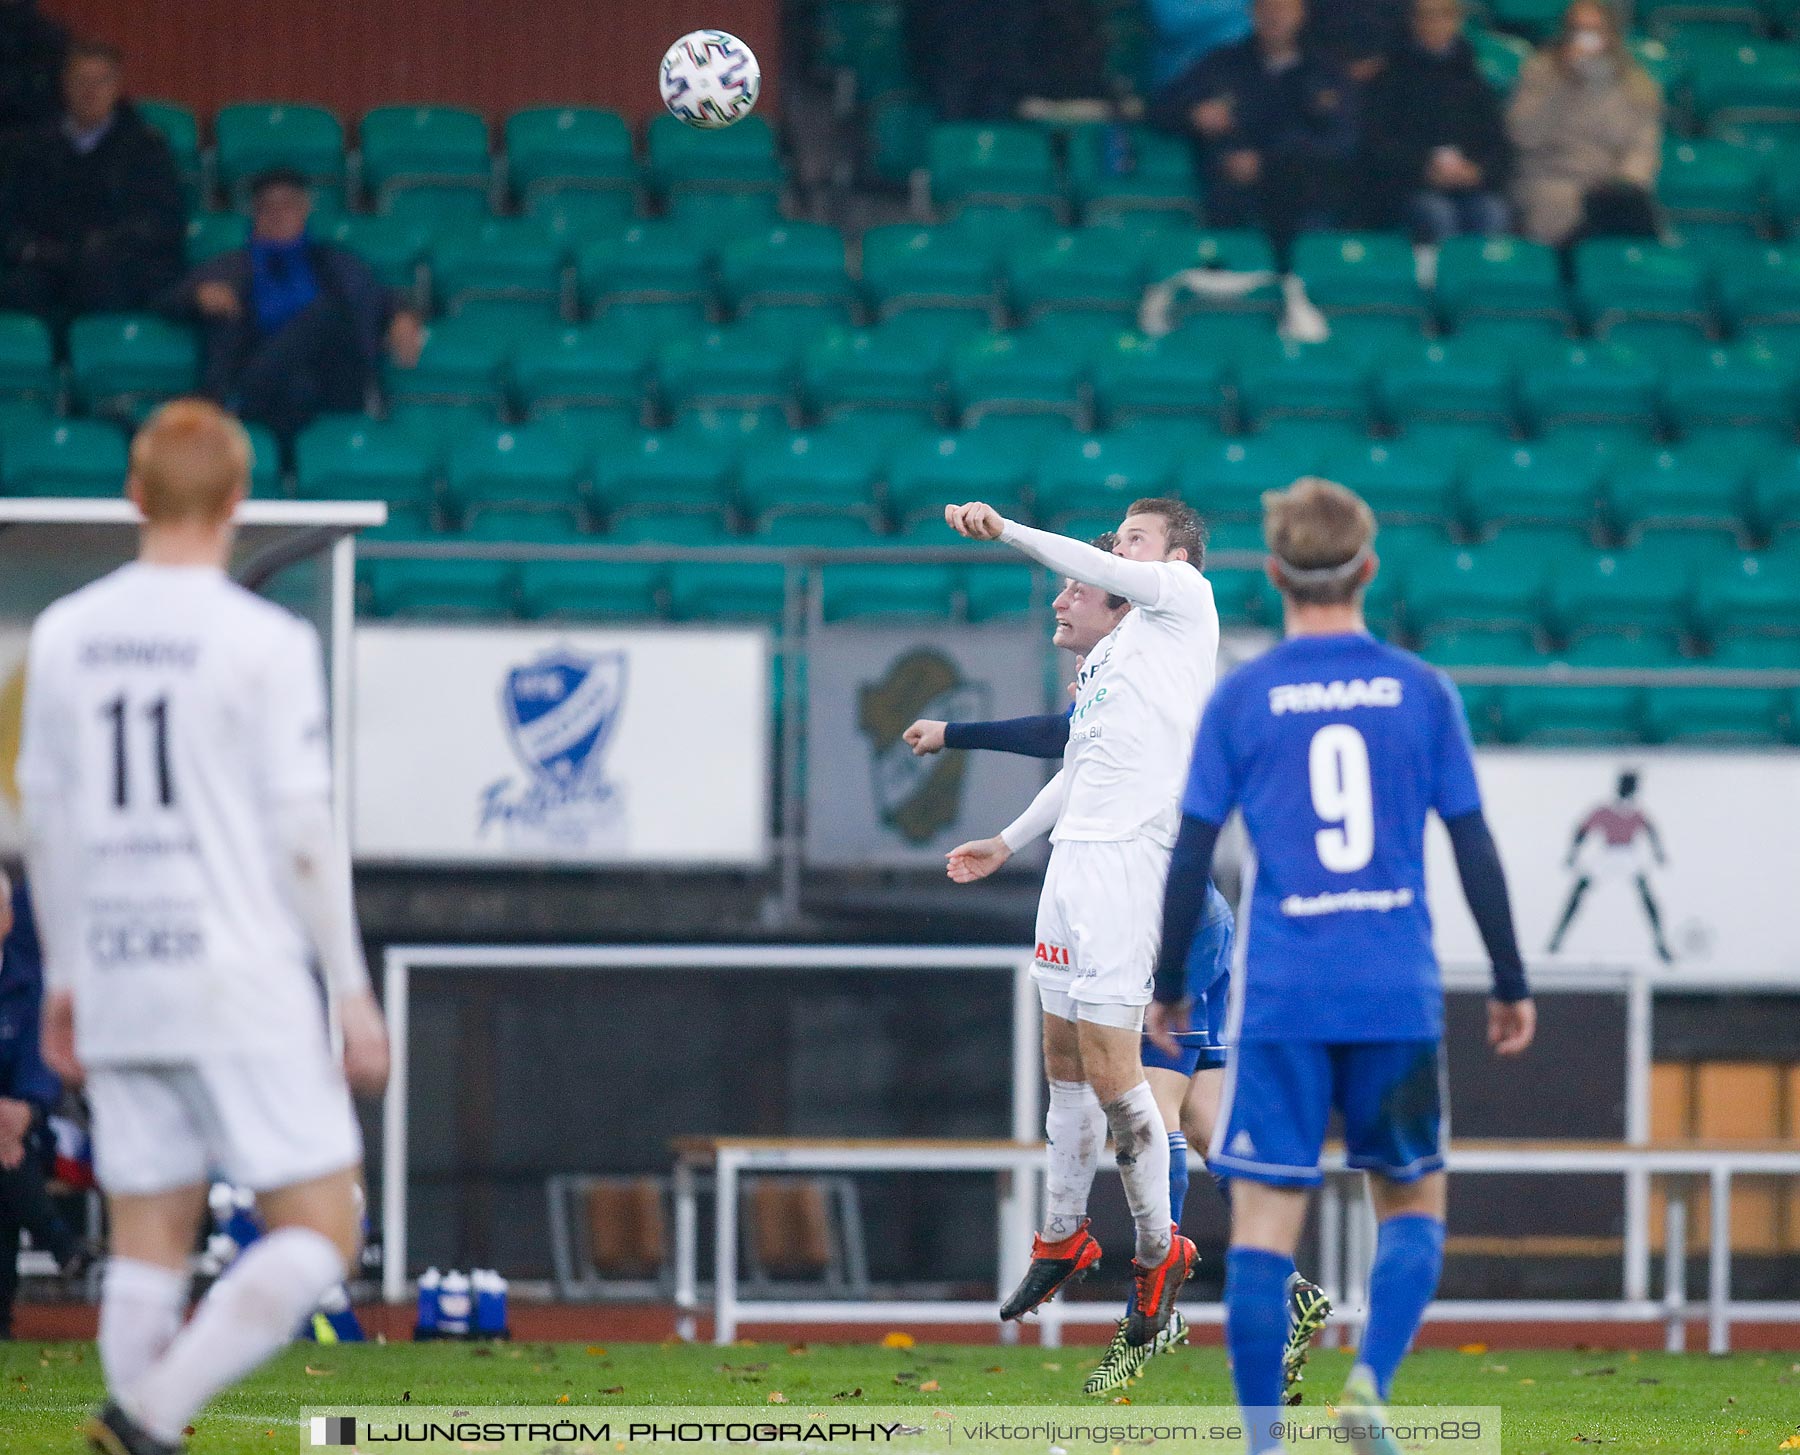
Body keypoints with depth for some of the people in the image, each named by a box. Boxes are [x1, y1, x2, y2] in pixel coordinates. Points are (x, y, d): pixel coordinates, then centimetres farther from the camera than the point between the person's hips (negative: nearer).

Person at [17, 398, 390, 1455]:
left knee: (150, 1243, 9)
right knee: (320, 1234, -1)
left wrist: (63, 979, 23)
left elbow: (46, 819, 13)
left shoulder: (64, 635, 7)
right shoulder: (265, 642, -9)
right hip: (243, 984, -6)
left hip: (114, 982, 6)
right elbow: (302, 834, -8)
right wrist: (353, 992, -1)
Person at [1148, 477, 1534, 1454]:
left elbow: (1191, 855, 2)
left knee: (1265, 1220, 1)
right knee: (1412, 1202, 14)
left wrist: (1168, 987, 12)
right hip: (1399, 996, 1)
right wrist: (1511, 986, 12)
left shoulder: (1241, 698, 1)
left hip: (1280, 997, -1)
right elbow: (1475, 850, 4)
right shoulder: (1421, 692, 3)